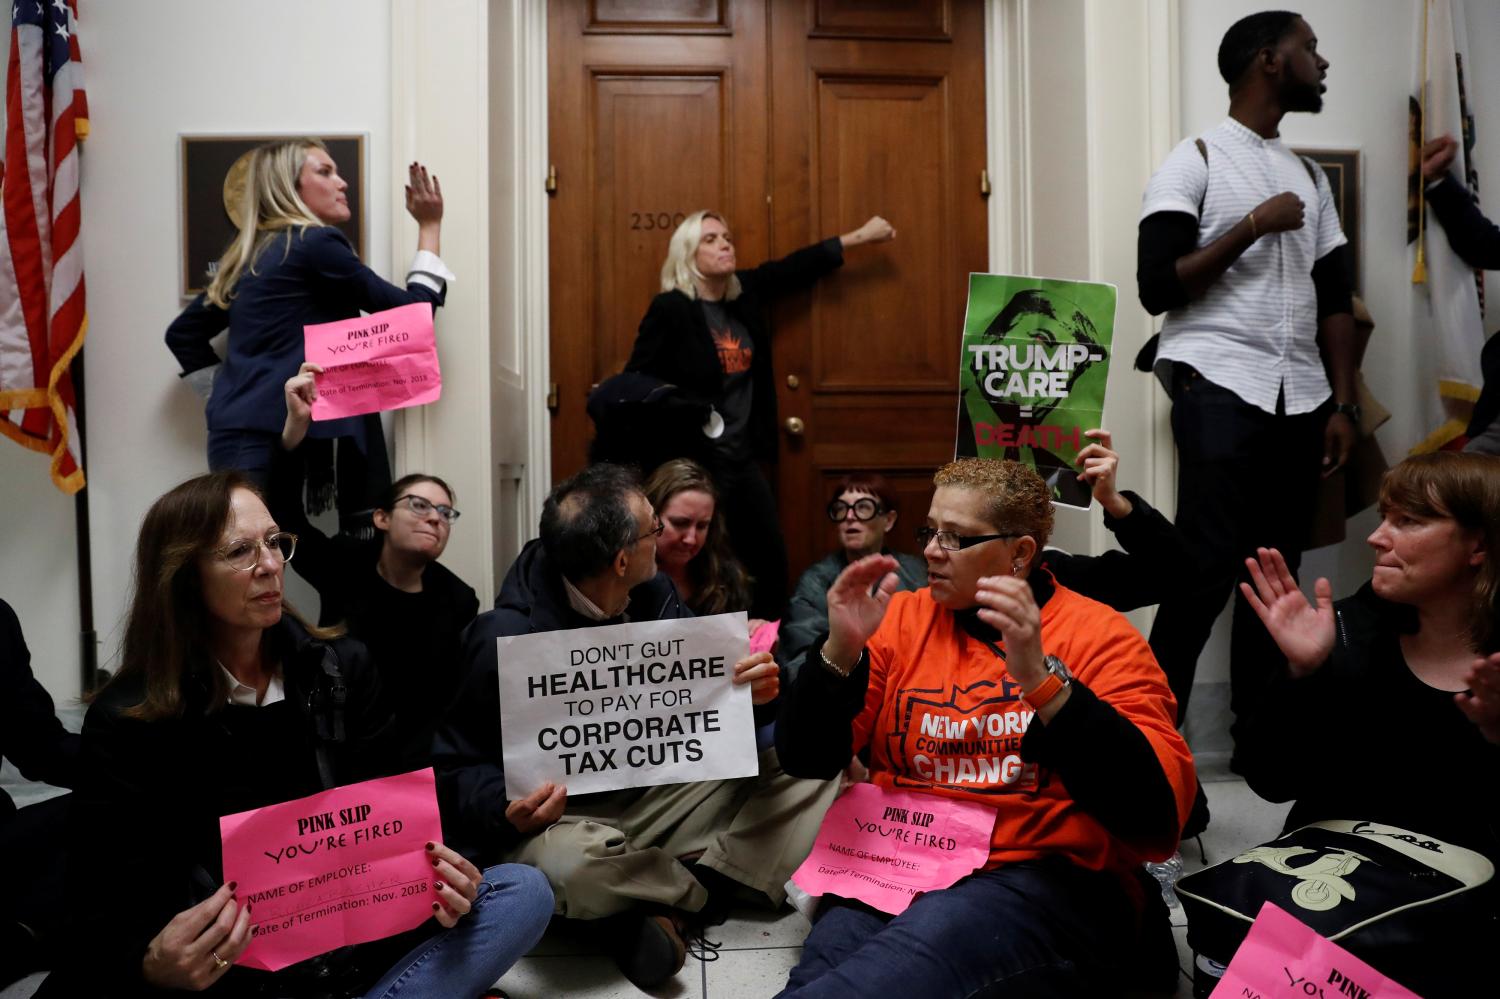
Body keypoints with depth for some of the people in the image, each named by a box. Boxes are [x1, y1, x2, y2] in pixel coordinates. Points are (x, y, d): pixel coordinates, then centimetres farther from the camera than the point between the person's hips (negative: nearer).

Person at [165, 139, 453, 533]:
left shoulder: (252, 254, 19)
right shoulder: (315, 243, -6)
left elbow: (183, 332, 26)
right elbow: (413, 312, -3)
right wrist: (430, 227, 6)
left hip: (241, 436, 9)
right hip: (271, 440, -9)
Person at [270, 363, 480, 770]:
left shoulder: (458, 601, -3)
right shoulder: (343, 564, -4)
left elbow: (456, 704, -2)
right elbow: (283, 514, -19)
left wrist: (399, 768, -14)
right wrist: (295, 426, -34)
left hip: (411, 755, 2)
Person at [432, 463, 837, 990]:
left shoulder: (653, 595, -4)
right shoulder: (506, 640, -18)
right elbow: (455, 769, -11)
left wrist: (756, 693, -25)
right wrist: (510, 810, -33)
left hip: (658, 797, 5)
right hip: (566, 817, -4)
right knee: (569, 865, -41)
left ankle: (671, 910, -20)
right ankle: (714, 888, -9)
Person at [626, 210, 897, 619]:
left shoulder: (744, 293, 7)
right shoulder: (670, 309, -12)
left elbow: (793, 268, 19)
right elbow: (636, 383, -13)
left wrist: (857, 237, 25)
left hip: (743, 459, 8)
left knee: (772, 561, 14)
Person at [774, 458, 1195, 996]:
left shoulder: (1101, 636, -1)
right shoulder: (901, 618, 9)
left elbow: (1160, 816, -14)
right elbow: (805, 760, 6)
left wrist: (1040, 678, -25)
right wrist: (840, 649, -12)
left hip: (1044, 880, -3)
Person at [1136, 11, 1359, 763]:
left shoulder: (1309, 177, 20)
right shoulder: (1196, 161, 2)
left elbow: (1334, 299, 19)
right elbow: (1157, 288, -9)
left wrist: (1342, 404, 10)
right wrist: (1253, 226, -11)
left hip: (1299, 398, 6)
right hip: (1221, 387, -6)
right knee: (1206, 570, -12)